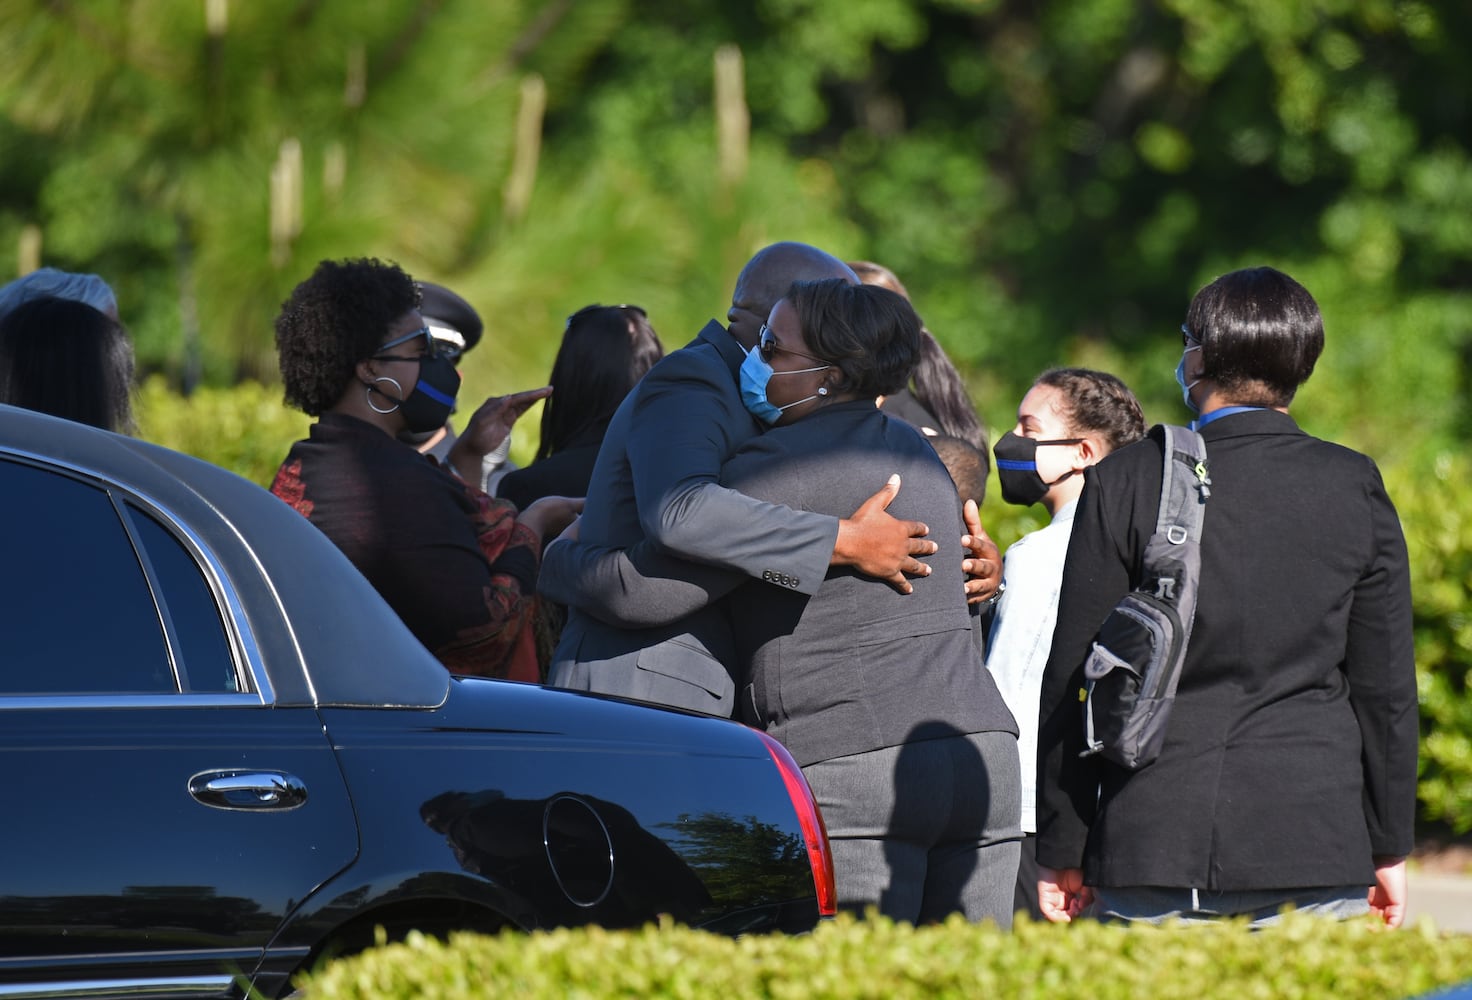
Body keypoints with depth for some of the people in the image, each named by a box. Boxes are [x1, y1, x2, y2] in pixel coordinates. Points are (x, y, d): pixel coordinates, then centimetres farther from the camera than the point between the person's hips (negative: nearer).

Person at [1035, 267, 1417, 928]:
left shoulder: (1124, 483, -2)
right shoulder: (1355, 489, 2)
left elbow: (1073, 677, 1)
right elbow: (1385, 682, 7)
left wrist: (1061, 850, 8)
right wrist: (1388, 847, 16)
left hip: (1150, 846, -1)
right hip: (1316, 847, 1)